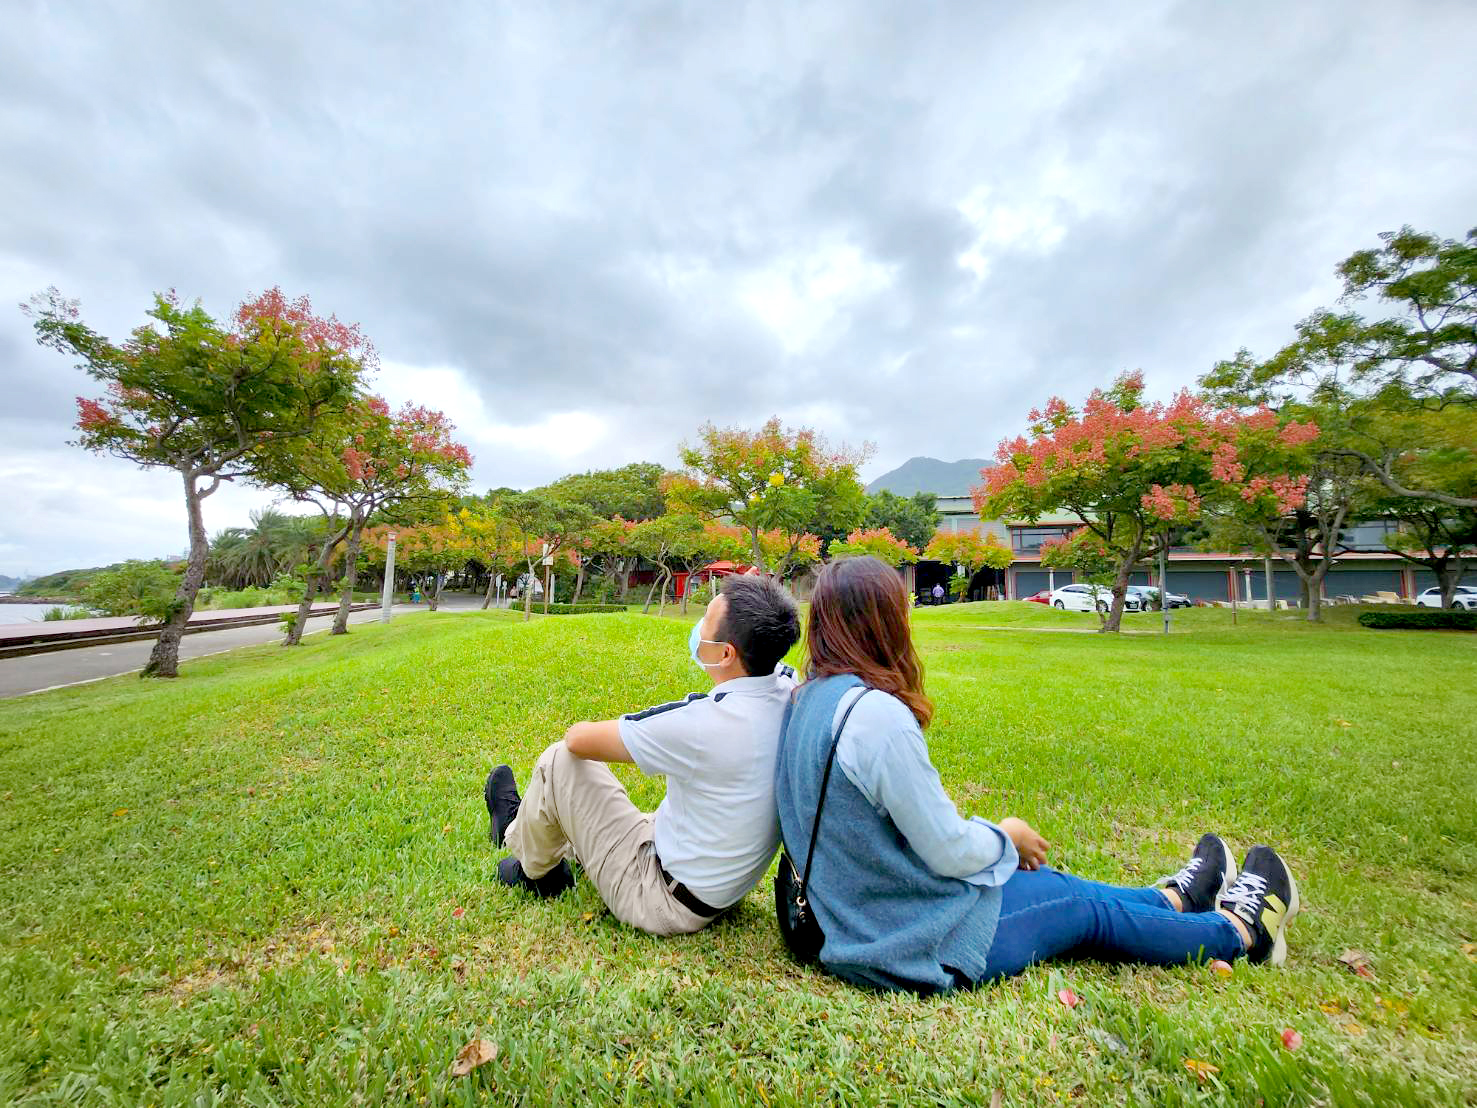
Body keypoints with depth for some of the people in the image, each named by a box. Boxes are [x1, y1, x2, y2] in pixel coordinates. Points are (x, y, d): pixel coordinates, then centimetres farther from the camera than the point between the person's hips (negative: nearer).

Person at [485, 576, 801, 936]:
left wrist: (578, 732, 2)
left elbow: (579, 739, -20)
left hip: (665, 902, -8)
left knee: (559, 761, -1)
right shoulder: (789, 688, -15)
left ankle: (534, 870, 28)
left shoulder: (703, 723, -34)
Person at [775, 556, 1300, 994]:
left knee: (1050, 881, 24)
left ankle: (1176, 898, 49)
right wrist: (1007, 835, -2)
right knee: (1092, 911, 14)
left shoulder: (809, 700, -3)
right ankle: (1241, 931, 40)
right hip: (917, 947, -7)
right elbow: (951, 851, -23)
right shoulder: (878, 713, -32)